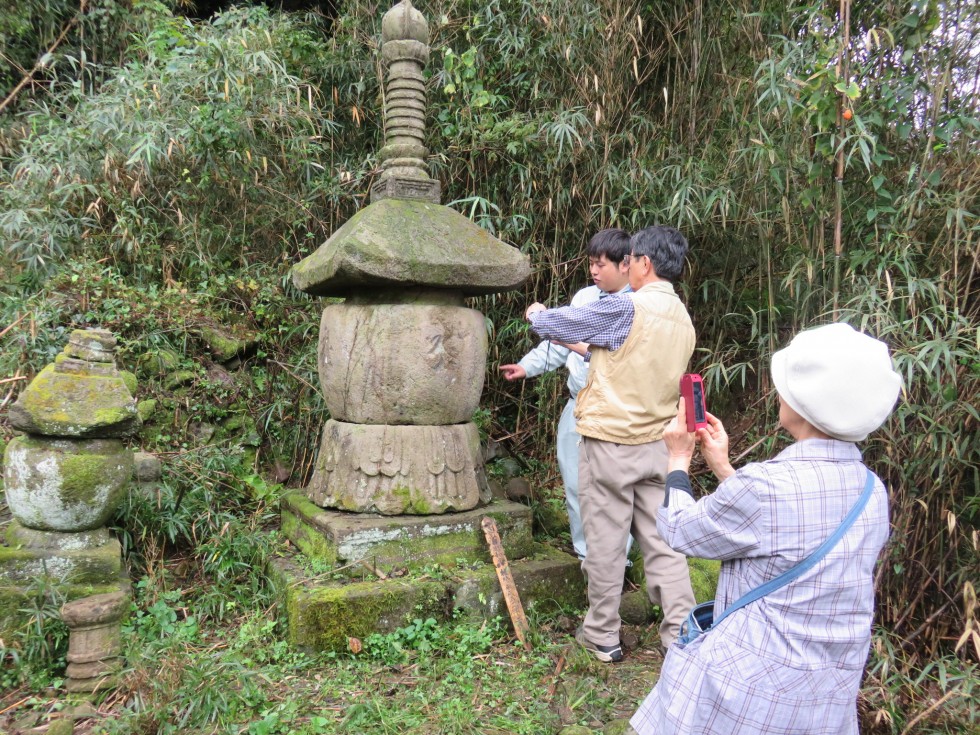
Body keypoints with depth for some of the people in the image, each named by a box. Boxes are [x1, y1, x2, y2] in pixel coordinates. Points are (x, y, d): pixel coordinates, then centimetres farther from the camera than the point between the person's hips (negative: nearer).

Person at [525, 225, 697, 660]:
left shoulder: (627, 308, -15)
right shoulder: (683, 320, 9)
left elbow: (561, 323, -7)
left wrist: (537, 314, 15)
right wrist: (594, 350, 30)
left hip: (610, 442, -6)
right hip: (656, 443, 7)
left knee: (606, 543, 5)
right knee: (661, 540, 10)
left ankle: (602, 636, 18)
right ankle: (682, 634, 14)